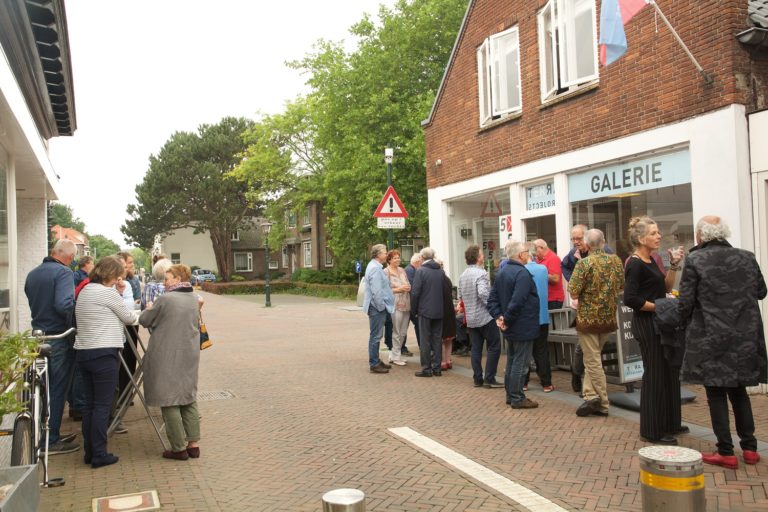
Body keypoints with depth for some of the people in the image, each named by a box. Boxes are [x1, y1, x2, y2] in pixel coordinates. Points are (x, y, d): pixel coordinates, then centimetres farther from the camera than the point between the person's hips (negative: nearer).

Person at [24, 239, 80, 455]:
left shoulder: (32, 274, 10)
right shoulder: (63, 272, -16)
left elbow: (33, 303, 19)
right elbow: (64, 304, -28)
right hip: (59, 337, -8)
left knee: (45, 388, 17)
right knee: (58, 390, 1)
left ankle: (51, 434, 28)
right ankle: (51, 441, 7)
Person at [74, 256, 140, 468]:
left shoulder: (85, 291, 14)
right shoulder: (107, 293, -12)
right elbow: (129, 318, -3)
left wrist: (118, 292, 10)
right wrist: (142, 312, 16)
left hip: (83, 352, 9)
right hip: (103, 353, -9)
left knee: (89, 404, 13)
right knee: (102, 405, -2)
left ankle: (89, 451, 20)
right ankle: (99, 455, 3)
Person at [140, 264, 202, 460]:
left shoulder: (165, 299, -14)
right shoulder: (194, 299, 7)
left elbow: (144, 321, -4)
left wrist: (149, 309, 17)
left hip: (167, 357, -6)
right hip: (190, 356, 6)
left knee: (169, 402, 3)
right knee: (189, 399, 14)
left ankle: (179, 448, 6)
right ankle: (193, 444, 16)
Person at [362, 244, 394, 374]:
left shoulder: (374, 266, 15)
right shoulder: (375, 268, -19)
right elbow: (376, 291, -23)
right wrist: (381, 306, -16)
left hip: (377, 307, 11)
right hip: (377, 307, -11)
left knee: (376, 336, 17)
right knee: (375, 336, -4)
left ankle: (376, 361, 26)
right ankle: (374, 364, 3)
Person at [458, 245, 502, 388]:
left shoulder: (462, 275, 9)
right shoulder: (481, 273, -16)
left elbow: (460, 295, 13)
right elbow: (483, 293, -27)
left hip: (470, 318, 7)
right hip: (485, 317, -7)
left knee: (476, 348, 10)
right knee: (494, 347, 2)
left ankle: (477, 379, 12)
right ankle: (489, 378, 1)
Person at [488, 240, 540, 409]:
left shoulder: (501, 273, 10)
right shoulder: (522, 273, -20)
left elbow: (492, 299, 7)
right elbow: (517, 302, -28)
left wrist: (499, 316, -2)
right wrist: (507, 319, -17)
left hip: (511, 329, 9)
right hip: (523, 327, -9)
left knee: (511, 361, 17)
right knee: (520, 363, -1)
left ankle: (510, 395, 26)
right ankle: (517, 399, 6)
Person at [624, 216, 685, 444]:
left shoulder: (650, 261, 11)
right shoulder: (635, 265, -17)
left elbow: (665, 287, 14)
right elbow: (630, 299, -24)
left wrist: (674, 265, 3)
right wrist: (660, 306, -18)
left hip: (658, 323, 9)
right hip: (646, 324, -9)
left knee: (668, 372, 17)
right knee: (655, 374, -1)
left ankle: (669, 423, 31)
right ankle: (653, 430, 11)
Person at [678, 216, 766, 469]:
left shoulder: (695, 260, -12)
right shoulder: (747, 257, 2)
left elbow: (685, 302, -11)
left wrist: (687, 323, 9)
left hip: (711, 338, -4)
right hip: (745, 337, 5)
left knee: (716, 394, 6)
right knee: (739, 391, 19)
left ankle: (726, 452, 9)